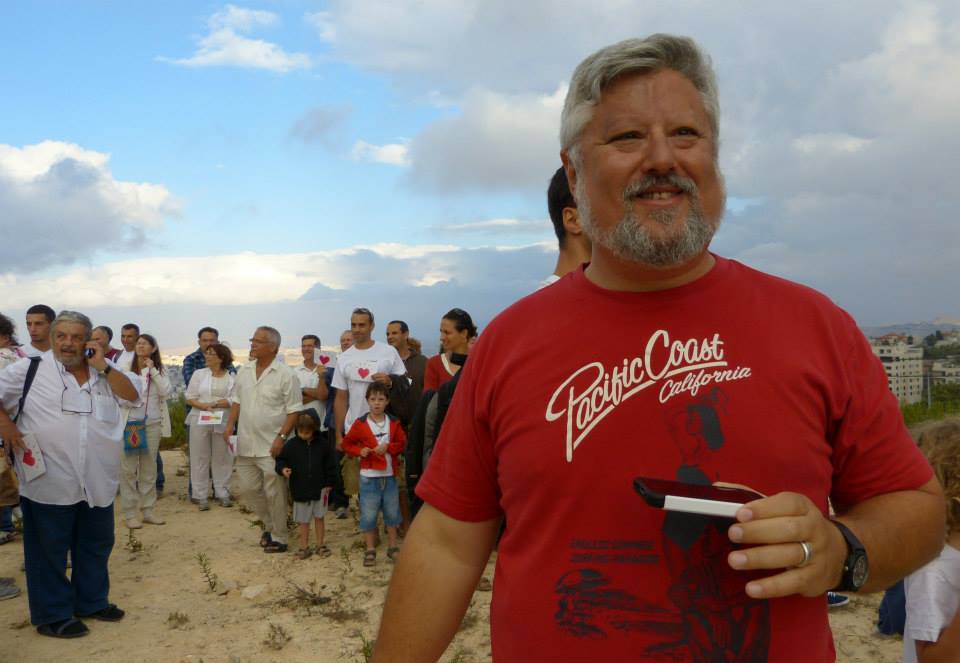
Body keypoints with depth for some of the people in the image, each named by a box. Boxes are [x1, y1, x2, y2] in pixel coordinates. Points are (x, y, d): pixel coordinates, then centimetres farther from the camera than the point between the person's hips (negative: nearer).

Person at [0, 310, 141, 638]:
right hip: (50, 481, -4)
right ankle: (52, 615, 21)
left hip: (97, 480, 4)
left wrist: (103, 367, -11)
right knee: (49, 548, 7)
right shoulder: (31, 368, -4)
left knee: (96, 544, 17)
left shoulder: (104, 371, 6)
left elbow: (133, 396, -3)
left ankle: (92, 601, 34)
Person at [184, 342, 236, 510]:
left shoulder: (232, 377, 3)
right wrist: (204, 406, -15)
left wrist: (213, 404, -16)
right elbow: (190, 397, 1)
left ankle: (222, 494, 17)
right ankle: (201, 496, 10)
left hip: (222, 422, 0)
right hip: (199, 421, 0)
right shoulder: (199, 373, 4)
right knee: (200, 458, 3)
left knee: (222, 458, 6)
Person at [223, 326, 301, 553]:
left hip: (271, 447, -6)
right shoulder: (244, 372, 8)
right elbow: (237, 402, 16)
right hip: (246, 445, 6)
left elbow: (294, 410, -11)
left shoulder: (285, 374, -11)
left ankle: (278, 537, 15)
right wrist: (230, 425, 2)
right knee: (248, 488, 13)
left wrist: (281, 437, -18)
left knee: (274, 493, 0)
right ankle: (270, 525, 33)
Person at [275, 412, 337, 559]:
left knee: (319, 517, 10)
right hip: (300, 489, 0)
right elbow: (281, 459, 1)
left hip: (319, 488, 0)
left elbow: (330, 464, 2)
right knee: (303, 520, 9)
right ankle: (304, 547, 19)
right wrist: (283, 469, -20)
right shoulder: (291, 445, -5)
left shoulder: (322, 444, -5)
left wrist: (329, 483, 1)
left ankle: (320, 545, 22)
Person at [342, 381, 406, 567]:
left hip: (389, 475, 2)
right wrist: (359, 451, -14)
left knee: (392, 513, 12)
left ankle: (392, 547, 26)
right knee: (368, 515, 3)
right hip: (369, 477, -2)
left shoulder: (394, 423, 2)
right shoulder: (360, 423, -3)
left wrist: (388, 447, -14)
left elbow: (402, 444, 2)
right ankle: (370, 550, 16)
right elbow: (347, 444, 3)